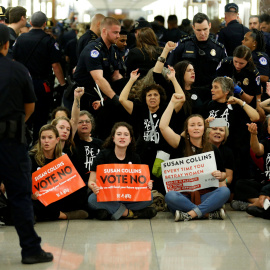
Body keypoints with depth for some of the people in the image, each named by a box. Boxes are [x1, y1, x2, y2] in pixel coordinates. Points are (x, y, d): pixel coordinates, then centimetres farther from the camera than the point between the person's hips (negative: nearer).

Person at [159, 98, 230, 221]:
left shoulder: (212, 149, 13)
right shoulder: (181, 144, 9)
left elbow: (223, 174, 20)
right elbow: (163, 126, -4)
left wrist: (220, 176, -5)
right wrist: (173, 102, -1)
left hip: (206, 195, 1)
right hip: (184, 195, -1)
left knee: (225, 191, -28)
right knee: (170, 196, -34)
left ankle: (190, 214, -31)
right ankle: (211, 213, -30)